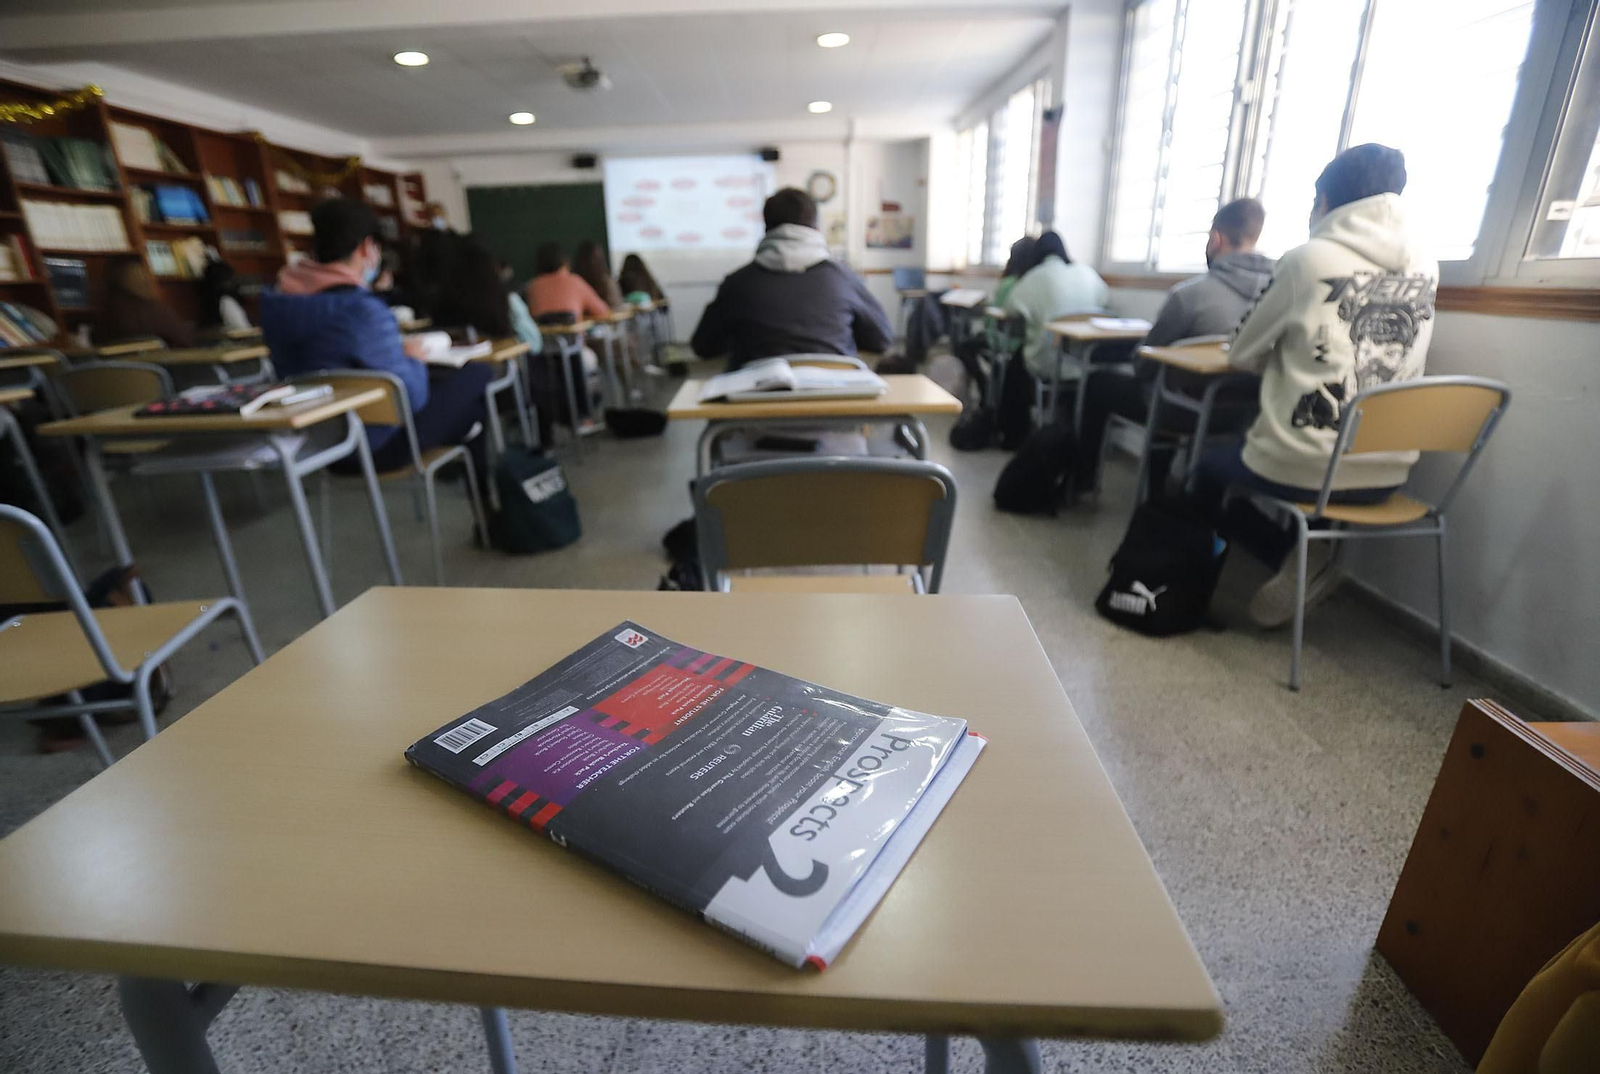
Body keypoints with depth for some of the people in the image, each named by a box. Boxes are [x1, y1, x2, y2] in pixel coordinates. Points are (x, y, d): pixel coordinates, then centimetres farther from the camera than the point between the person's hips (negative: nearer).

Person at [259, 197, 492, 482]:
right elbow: (409, 396, -22)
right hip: (376, 444, -9)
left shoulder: (276, 298, 0)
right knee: (477, 373, 6)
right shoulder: (363, 310, -26)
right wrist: (413, 360, -2)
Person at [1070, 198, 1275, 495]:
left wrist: (1139, 376, 12)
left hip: (1188, 410, -6)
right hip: (1240, 411, 6)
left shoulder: (1191, 292, -20)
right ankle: (1156, 485, 45)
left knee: (1098, 384, 14)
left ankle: (1082, 479, 23)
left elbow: (1148, 358, -10)